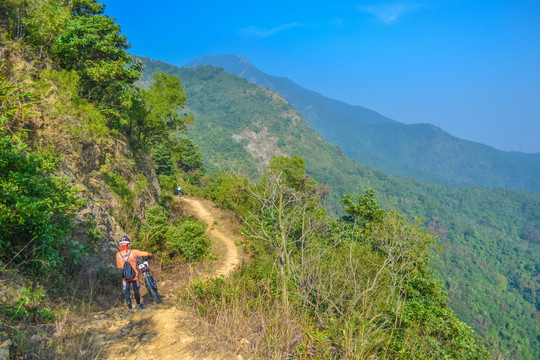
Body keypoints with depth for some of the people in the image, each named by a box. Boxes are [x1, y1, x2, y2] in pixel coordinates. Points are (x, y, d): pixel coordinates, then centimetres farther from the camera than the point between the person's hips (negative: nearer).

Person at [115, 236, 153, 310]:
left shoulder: (118, 254, -5)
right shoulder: (133, 252, -11)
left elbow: (118, 266, 7)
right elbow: (146, 254, -8)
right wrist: (151, 255, 13)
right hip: (135, 276, 0)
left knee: (126, 293, 12)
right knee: (136, 291, 21)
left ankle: (130, 308, 9)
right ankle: (138, 305, 37)